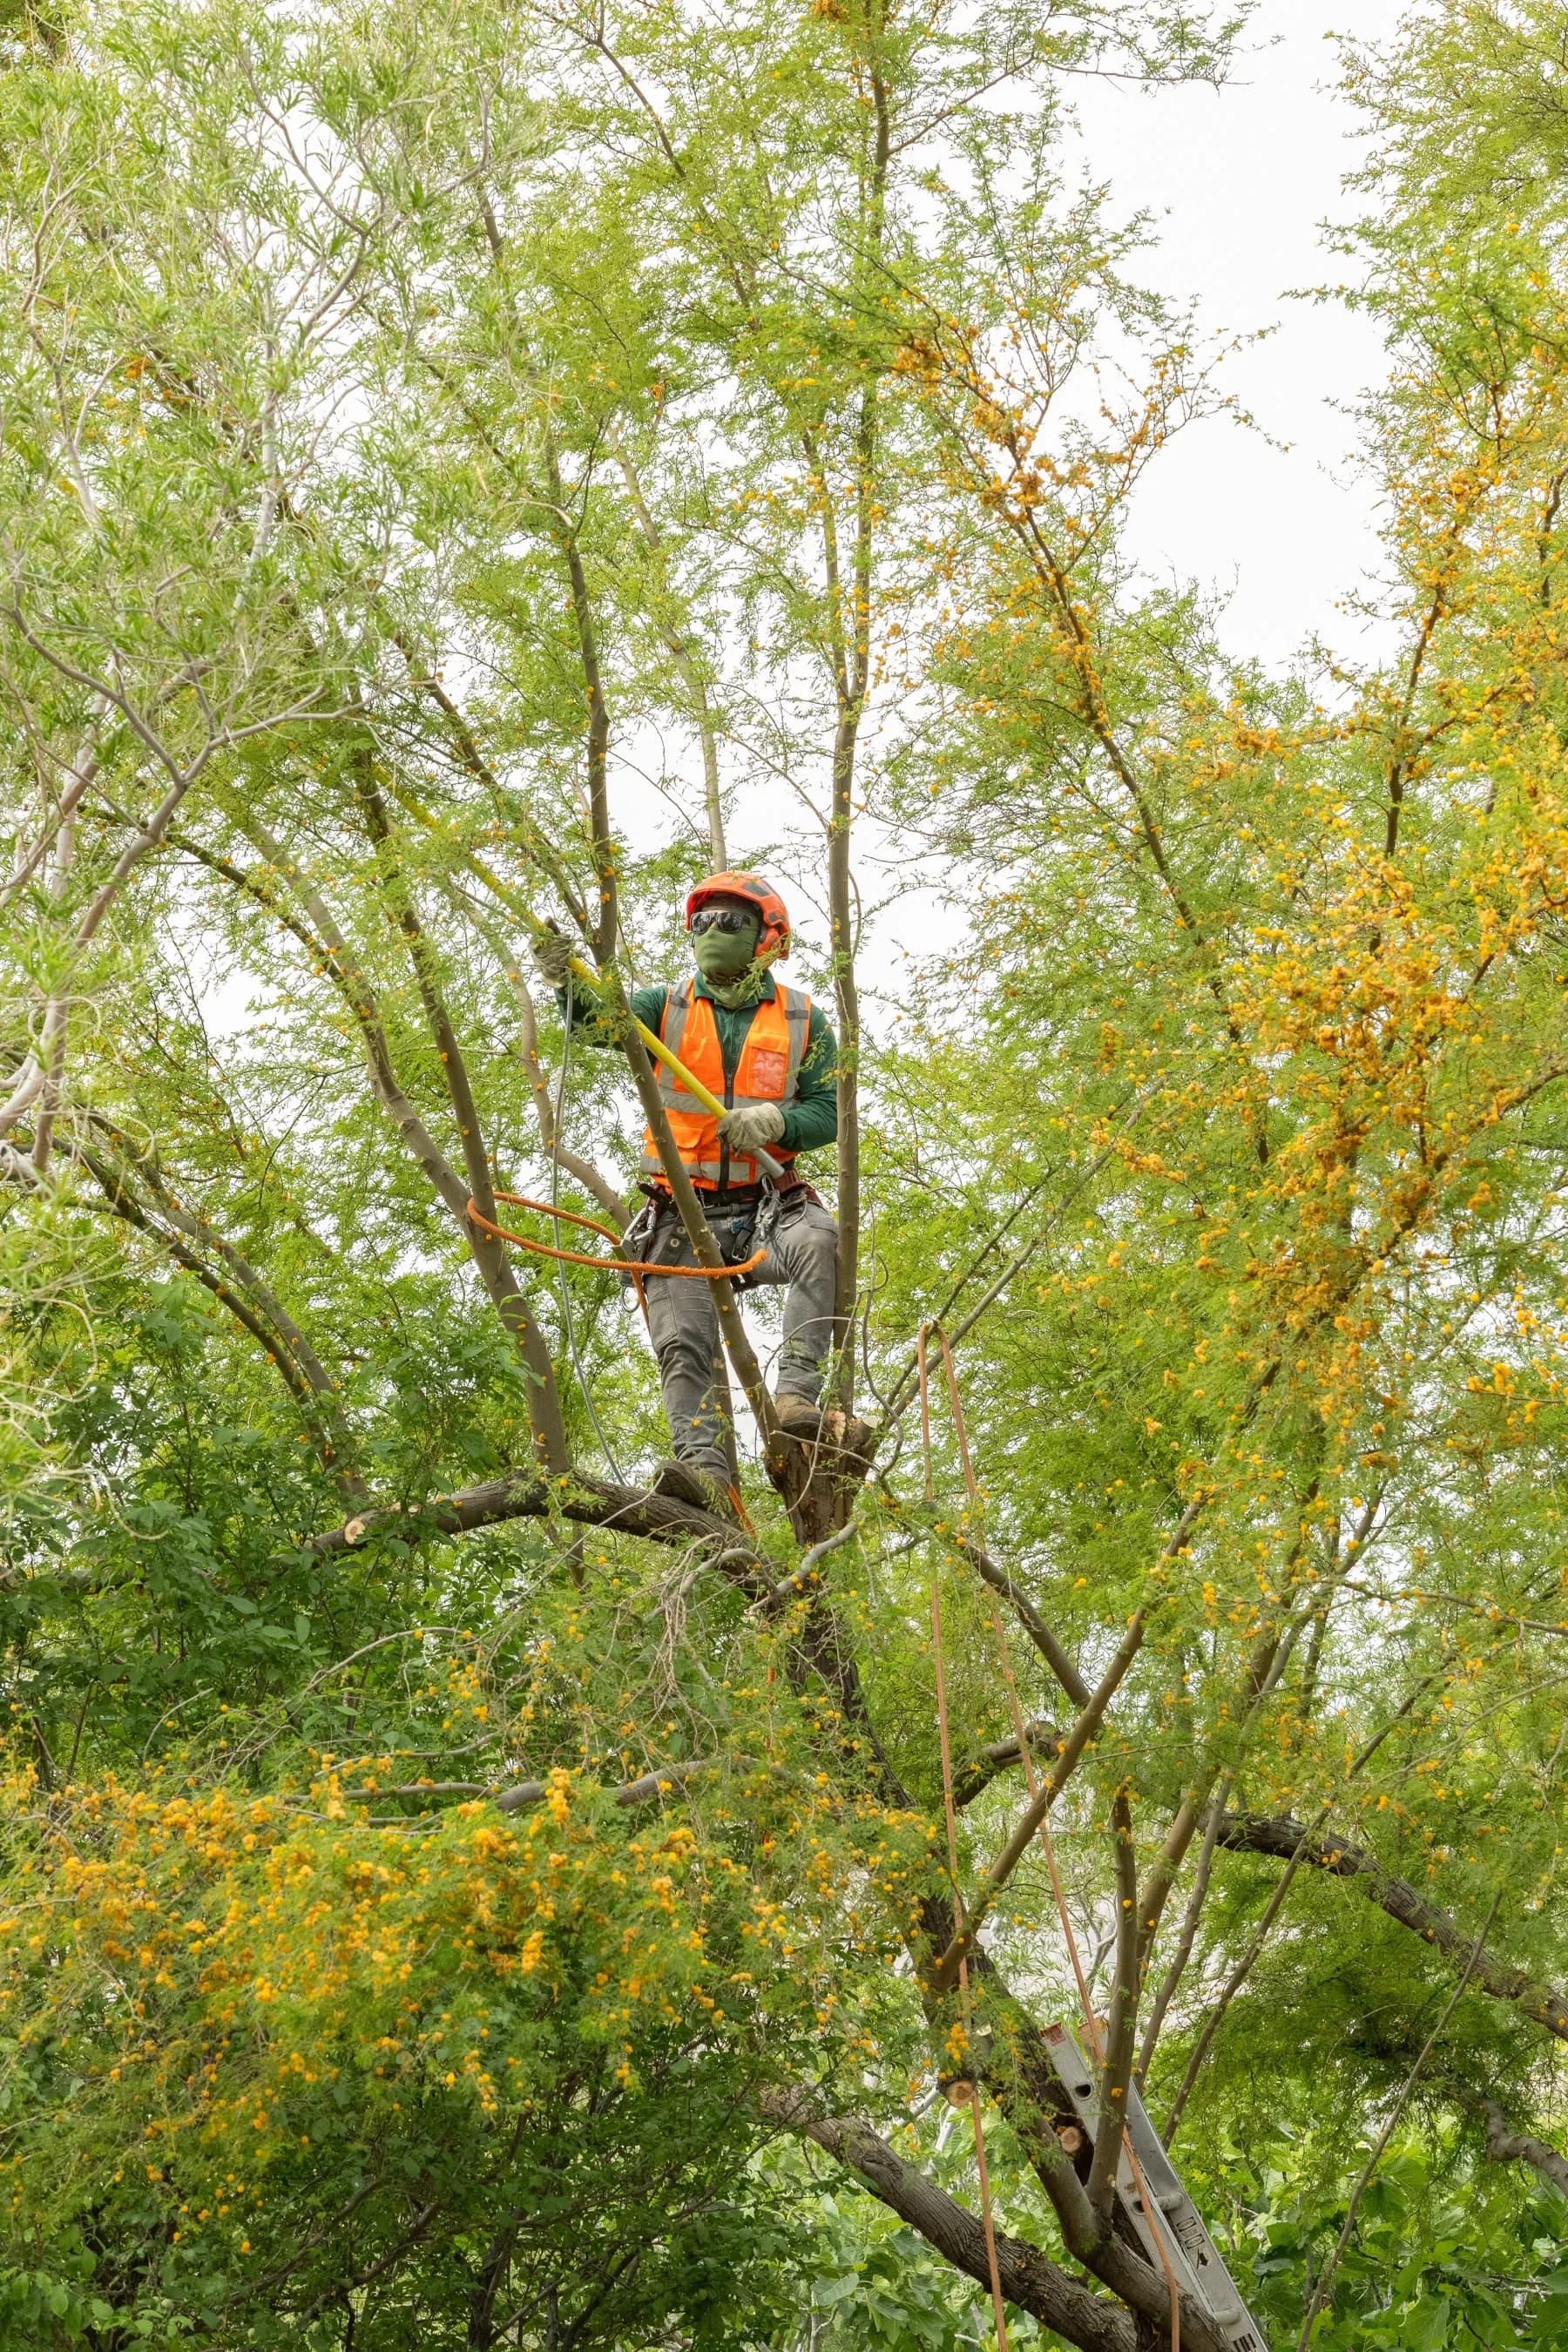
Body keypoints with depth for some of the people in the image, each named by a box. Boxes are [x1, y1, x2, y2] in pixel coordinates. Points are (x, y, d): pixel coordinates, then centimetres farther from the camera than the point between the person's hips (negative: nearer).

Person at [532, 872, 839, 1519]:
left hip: (767, 1204, -1)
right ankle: (706, 1472, -24)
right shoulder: (667, 1006, 10)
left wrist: (774, 1120, -19)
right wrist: (566, 980, -30)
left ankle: (796, 1397, -38)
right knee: (684, 1344, -15)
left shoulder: (802, 1021, 8)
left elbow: (830, 1111, 2)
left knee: (819, 1243, -33)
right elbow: (601, 1022, -8)